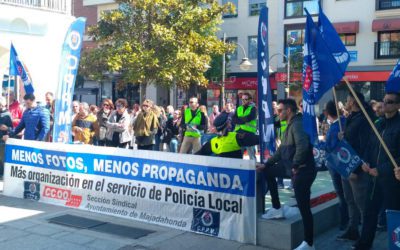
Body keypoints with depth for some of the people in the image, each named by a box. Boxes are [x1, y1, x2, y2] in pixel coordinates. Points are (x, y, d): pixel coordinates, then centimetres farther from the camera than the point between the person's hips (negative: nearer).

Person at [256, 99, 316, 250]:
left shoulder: (297, 124, -17)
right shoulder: (290, 125, 16)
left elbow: (302, 146, -34)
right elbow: (282, 149, 22)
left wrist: (295, 166, -21)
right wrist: (266, 164, 20)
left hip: (303, 170, -10)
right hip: (293, 167, 10)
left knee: (303, 207, -4)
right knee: (268, 171, 18)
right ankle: (277, 209, 24)